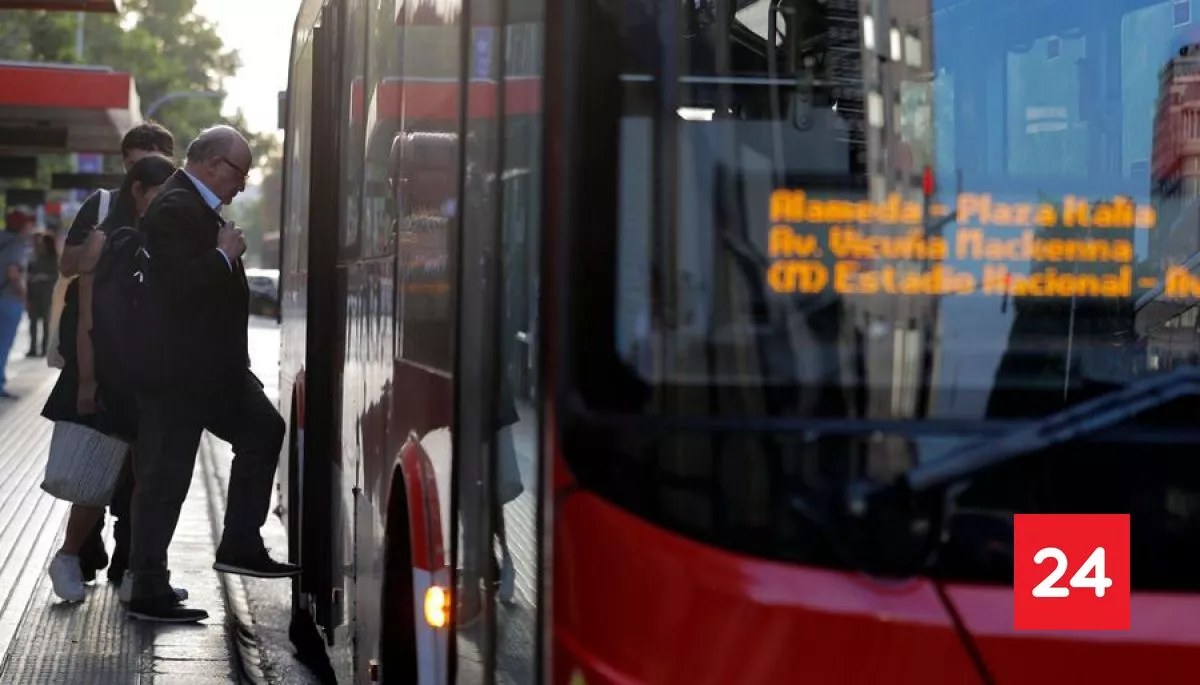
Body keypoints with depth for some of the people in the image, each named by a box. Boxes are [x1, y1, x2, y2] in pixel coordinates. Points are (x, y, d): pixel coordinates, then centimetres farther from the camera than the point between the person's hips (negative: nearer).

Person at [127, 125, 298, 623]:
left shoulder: (199, 207, 15)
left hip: (213, 365, 10)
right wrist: (225, 254, -16)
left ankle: (241, 546, 21)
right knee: (164, 476, -4)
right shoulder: (175, 208, -17)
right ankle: (148, 592, 3)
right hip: (177, 371, -10)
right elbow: (177, 282, -28)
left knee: (264, 433, 14)